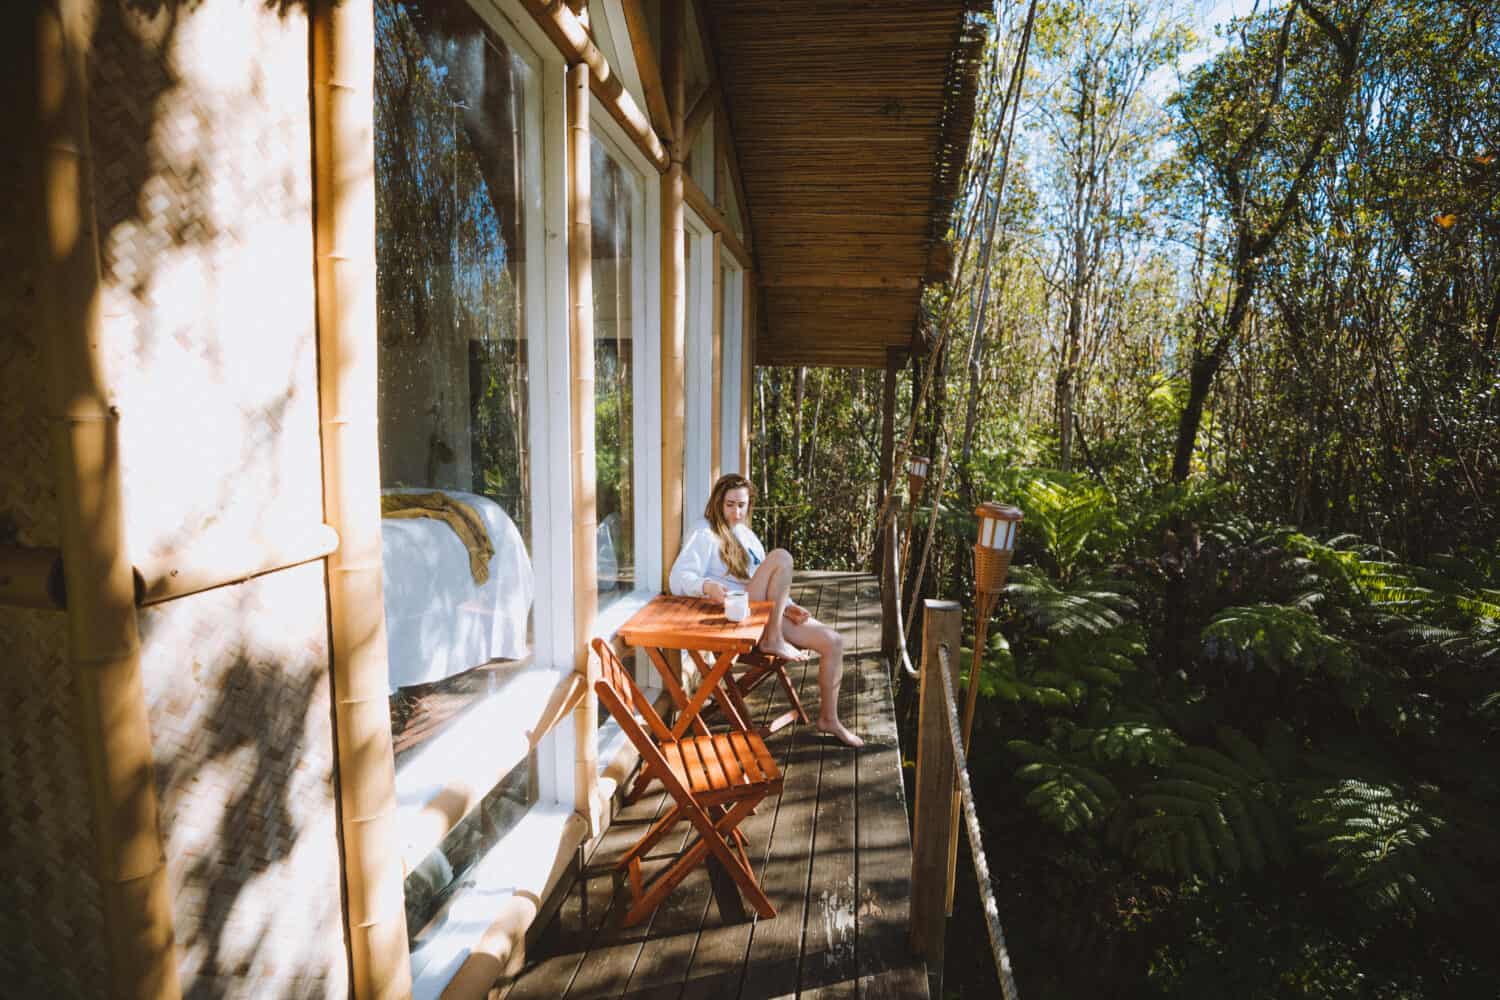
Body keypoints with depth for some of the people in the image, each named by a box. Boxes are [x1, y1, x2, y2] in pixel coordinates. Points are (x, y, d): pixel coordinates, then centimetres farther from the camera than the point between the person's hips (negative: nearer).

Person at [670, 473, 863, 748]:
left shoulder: (745, 533, 22)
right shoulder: (705, 533, -3)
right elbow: (678, 579, -16)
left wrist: (787, 605, 6)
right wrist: (707, 586, -38)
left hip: (770, 615, 8)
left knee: (833, 642, -5)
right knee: (781, 557, -26)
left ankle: (829, 718, 10)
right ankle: (773, 641, -21)